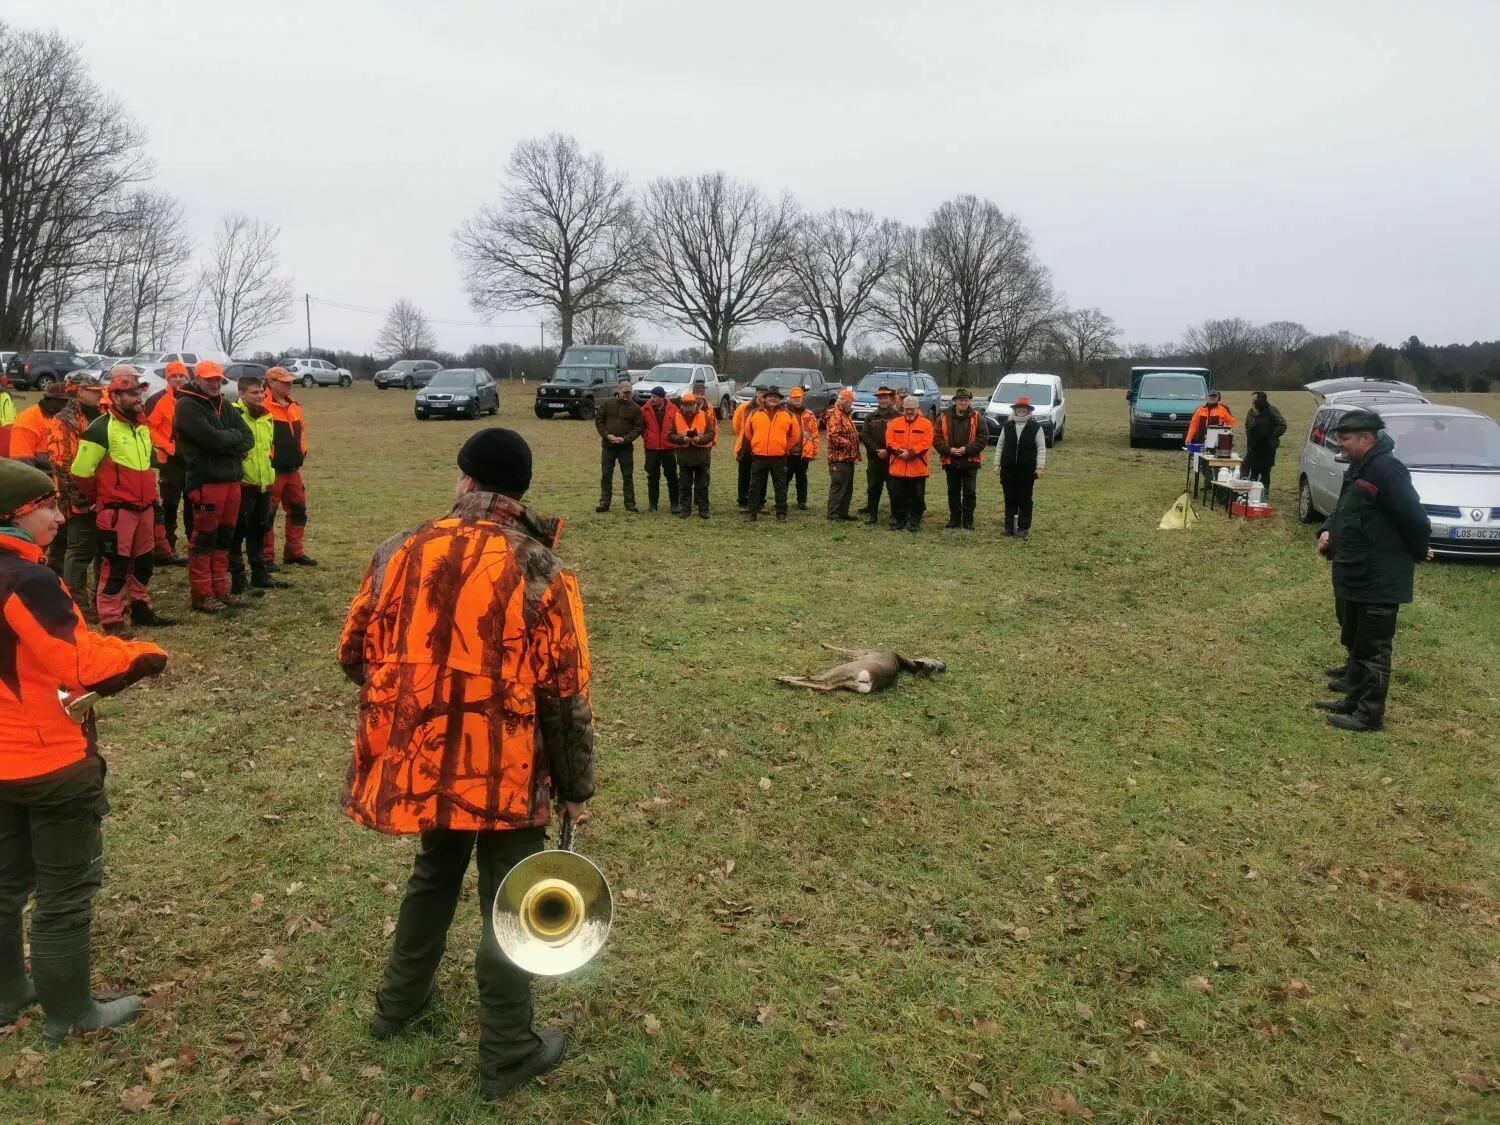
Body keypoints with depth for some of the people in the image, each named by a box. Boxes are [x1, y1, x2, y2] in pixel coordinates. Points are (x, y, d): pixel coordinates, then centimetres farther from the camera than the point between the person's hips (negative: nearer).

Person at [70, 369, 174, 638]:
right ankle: (111, 621, 3)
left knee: (143, 562, 17)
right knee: (115, 566, -3)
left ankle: (141, 608, 31)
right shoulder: (101, 428, -15)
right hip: (116, 510, -8)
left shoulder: (142, 425, 10)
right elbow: (80, 471, -13)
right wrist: (100, 496, 1)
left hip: (144, 507, 8)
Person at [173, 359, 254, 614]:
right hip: (205, 480, -8)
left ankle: (220, 590, 20)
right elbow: (211, 438, -20)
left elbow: (248, 438, 8)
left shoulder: (224, 406, 17)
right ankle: (202, 595, 3)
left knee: (224, 536, 12)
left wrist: (226, 443, -10)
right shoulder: (187, 406, -7)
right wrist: (234, 436, -3)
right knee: (205, 538, -3)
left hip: (231, 477, 8)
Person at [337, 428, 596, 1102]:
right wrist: (575, 787, 1)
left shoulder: (400, 552, -1)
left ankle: (399, 1002, 47)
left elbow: (354, 655, 9)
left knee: (434, 873, 29)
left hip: (418, 760, 5)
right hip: (506, 770, -4)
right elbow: (564, 693, -11)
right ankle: (506, 1055, 25)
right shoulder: (538, 573, -13)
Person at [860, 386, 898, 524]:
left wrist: (888, 451, -14)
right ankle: (872, 515, 13)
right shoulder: (871, 417, 11)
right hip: (875, 458, 3)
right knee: (873, 487, 5)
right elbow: (865, 436, 3)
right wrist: (877, 450, -9)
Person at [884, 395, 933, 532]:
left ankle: (915, 522, 15)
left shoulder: (926, 423, 1)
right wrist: (900, 452, -17)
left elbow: (926, 443, -8)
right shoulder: (894, 423, 7)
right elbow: (889, 442, 0)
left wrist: (911, 453, -18)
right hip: (897, 468, 2)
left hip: (918, 468, -2)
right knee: (897, 496, 6)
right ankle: (897, 521, 19)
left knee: (917, 497, 4)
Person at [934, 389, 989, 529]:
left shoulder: (977, 417, -2)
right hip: (951, 462, 2)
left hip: (970, 461, -1)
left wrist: (967, 449, -15)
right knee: (953, 492, 10)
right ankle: (954, 519, 20)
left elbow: (983, 437, -6)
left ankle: (968, 520, 10)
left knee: (970, 492, 1)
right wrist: (949, 449, -14)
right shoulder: (944, 417, 1)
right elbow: (937, 438, -1)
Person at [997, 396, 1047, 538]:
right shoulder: (1007, 426, 7)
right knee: (1010, 500, 7)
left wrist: (1039, 467, -9)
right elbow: (1000, 446, 12)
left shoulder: (1035, 428, -1)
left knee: (1025, 500, 3)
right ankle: (1009, 527, 14)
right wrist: (997, 464, 7)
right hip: (1008, 469, 3)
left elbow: (1041, 449, -2)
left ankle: (1024, 528, 8)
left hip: (1027, 470, -3)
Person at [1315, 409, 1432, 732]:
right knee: (1354, 642, 19)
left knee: (1372, 648, -2)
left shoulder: (1386, 470, -21)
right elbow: (1345, 511, 23)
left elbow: (1416, 520, -21)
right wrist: (1327, 530, 4)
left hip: (1378, 581, -10)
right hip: (1354, 575, 10)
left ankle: (1369, 714, 5)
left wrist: (1417, 553, -4)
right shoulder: (1360, 468, 12)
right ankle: (1354, 699, 31)